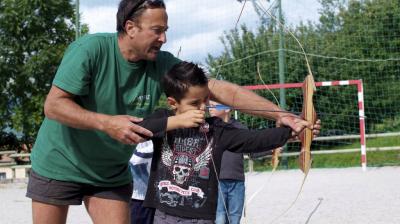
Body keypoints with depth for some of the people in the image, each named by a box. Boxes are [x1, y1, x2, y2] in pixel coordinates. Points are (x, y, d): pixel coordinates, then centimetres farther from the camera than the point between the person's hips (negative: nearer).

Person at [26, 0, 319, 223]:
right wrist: (106, 122, -39)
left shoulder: (163, 65, -13)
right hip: (59, 165, -3)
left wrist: (282, 116, -25)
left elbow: (222, 90, -17)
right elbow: (53, 105, -25)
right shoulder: (90, 50, -23)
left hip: (111, 174, 4)